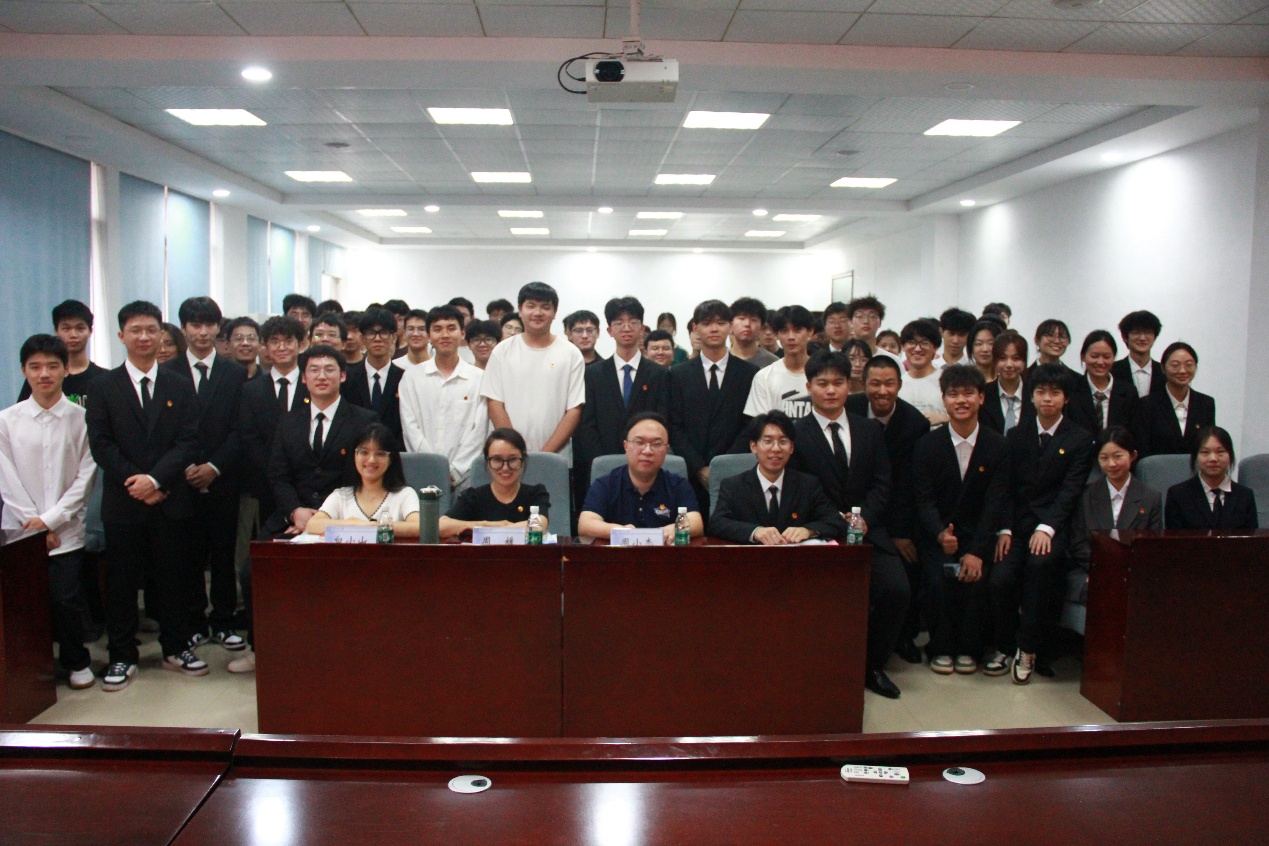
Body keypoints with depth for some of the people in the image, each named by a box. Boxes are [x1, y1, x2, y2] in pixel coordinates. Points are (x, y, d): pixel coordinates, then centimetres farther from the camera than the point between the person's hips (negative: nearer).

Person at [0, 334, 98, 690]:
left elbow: (85, 476, -3)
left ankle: (76, 662, 18)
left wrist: (50, 520, -8)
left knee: (65, 600, -2)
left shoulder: (81, 419, -1)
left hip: (65, 530, -1)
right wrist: (32, 521, -5)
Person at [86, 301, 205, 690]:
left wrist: (155, 478, -14)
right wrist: (134, 483, -13)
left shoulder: (180, 388, 8)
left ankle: (176, 648, 20)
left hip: (170, 500, 1)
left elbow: (188, 442, -1)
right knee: (121, 580, 5)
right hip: (122, 501, -1)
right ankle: (122, 656, 16)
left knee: (171, 576, 8)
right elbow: (100, 444, -3)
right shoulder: (104, 387, 4)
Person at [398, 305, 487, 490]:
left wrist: (454, 471, -8)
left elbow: (478, 431, 1)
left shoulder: (479, 378, 6)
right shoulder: (412, 377, 10)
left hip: (463, 477, -1)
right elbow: (410, 427, 3)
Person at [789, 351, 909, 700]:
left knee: (897, 589, -18)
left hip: (867, 530, 4)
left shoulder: (870, 430, 15)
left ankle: (872, 665, 5)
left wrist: (864, 519, -9)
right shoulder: (796, 434, 2)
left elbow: (881, 484, 8)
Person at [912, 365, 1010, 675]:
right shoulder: (927, 445, -1)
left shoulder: (998, 446, 0)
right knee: (938, 580, -26)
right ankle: (941, 648, -2)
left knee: (976, 580, -26)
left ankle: (968, 649, -1)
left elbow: (995, 503, -7)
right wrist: (940, 534, -29)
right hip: (936, 536, 0)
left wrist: (976, 551, -20)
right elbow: (924, 500, -7)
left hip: (978, 536, 0)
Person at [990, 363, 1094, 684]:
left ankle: (1027, 649, -20)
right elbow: (1005, 487, 7)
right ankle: (1003, 646, 2)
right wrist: (1004, 529, -8)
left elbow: (1070, 491, -5)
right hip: (1016, 524, 2)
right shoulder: (1016, 435, 13)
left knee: (1040, 562, -34)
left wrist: (1046, 528, -20)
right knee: (1000, 580, -23)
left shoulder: (1080, 440, 5)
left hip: (1052, 528, -2)